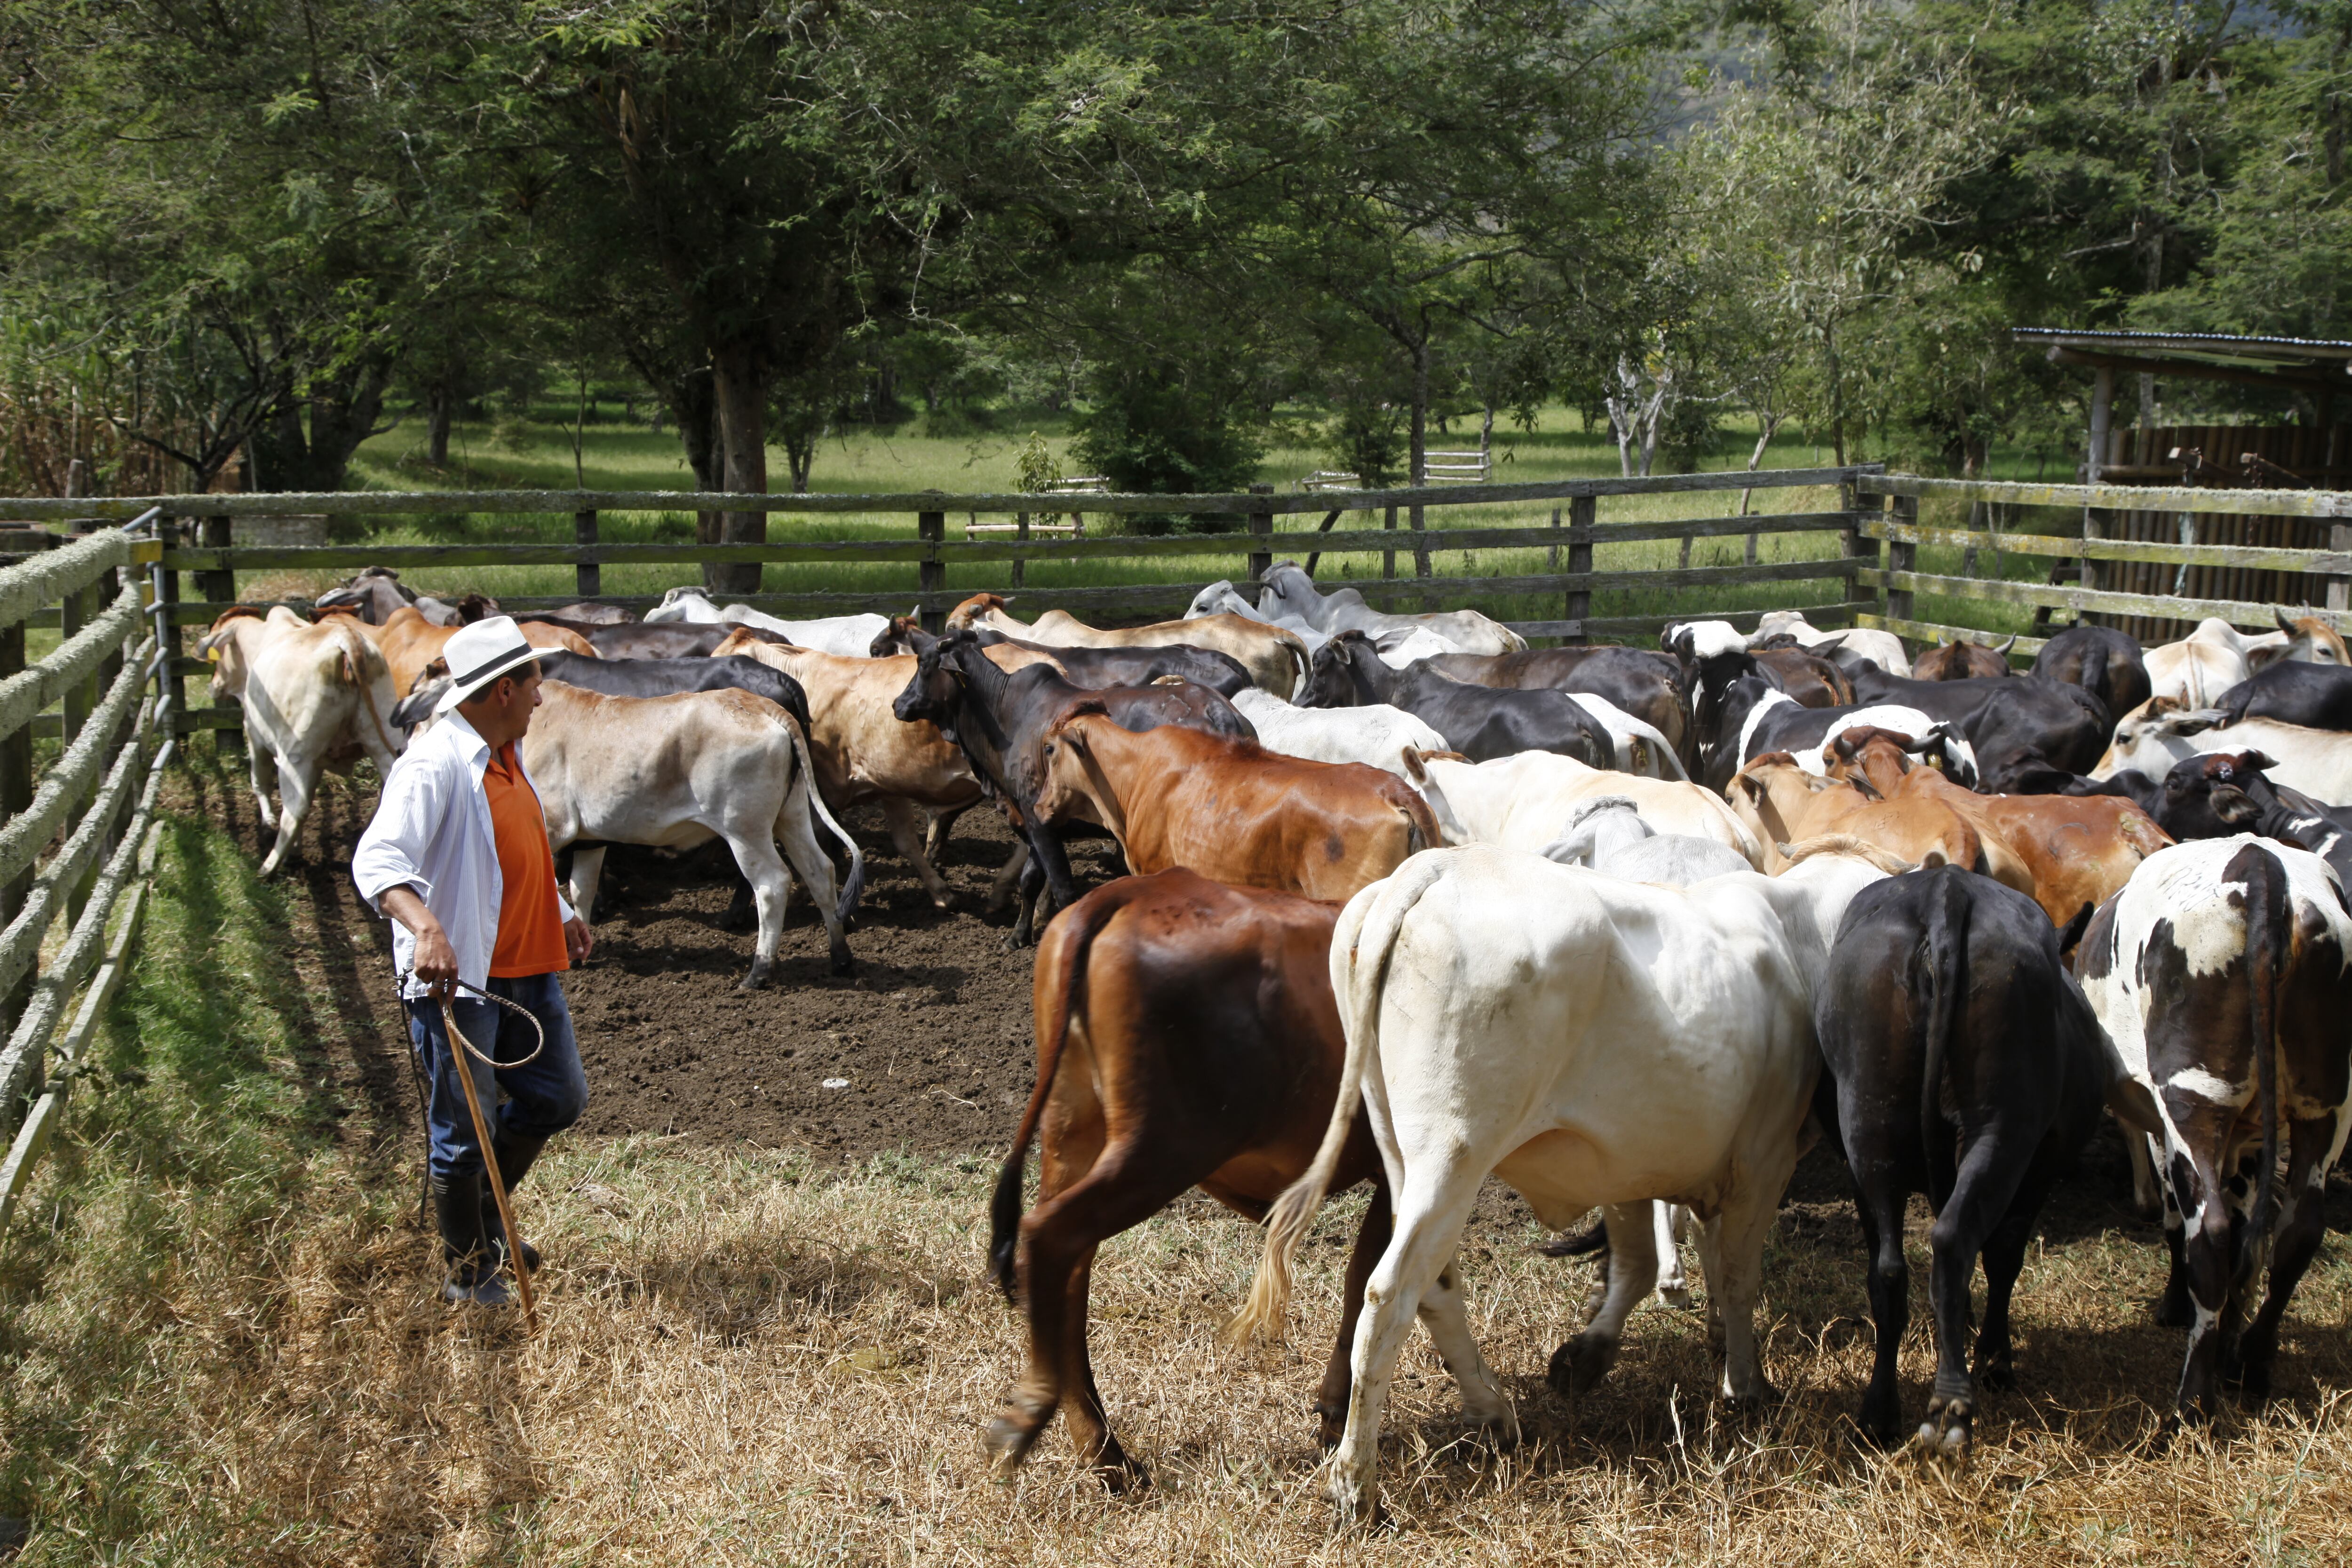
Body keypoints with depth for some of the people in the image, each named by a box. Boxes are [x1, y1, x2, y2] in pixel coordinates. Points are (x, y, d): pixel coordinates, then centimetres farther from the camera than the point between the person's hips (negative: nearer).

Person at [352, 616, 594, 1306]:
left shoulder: (507, 757, 13)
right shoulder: (436, 765, -18)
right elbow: (376, 860, -29)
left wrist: (561, 915, 33)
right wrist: (426, 929, -44)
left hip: (526, 972, 9)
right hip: (456, 975, -9)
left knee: (559, 1096, 16)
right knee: (465, 1126, 2)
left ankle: (485, 1216, 36)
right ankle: (470, 1272, 17)